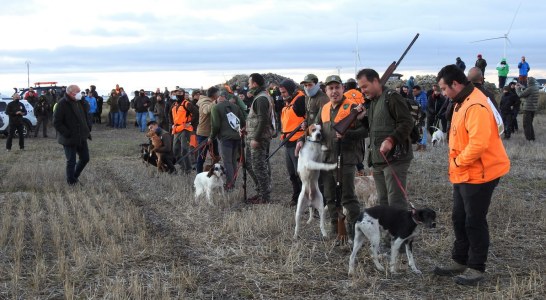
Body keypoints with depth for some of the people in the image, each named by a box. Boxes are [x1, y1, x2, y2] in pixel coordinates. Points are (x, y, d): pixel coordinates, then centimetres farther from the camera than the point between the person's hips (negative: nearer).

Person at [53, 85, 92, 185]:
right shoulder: (62, 104, -17)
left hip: (82, 138, 7)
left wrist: (88, 129, 10)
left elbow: (86, 117, 21)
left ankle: (75, 176, 35)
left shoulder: (81, 103, 5)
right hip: (69, 139, -7)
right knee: (71, 162, 3)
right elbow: (56, 123, -18)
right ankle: (71, 182, 20)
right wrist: (68, 134, -21)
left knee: (85, 158, 14)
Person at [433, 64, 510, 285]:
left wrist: (458, 161, -18)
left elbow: (479, 143, -31)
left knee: (475, 222, 1)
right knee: (459, 219, 18)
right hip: (463, 174, 10)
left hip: (478, 175, -10)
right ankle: (460, 261, 31)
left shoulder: (476, 106, -23)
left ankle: (476, 268, 13)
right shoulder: (462, 103, 11)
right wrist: (457, 164, 11)